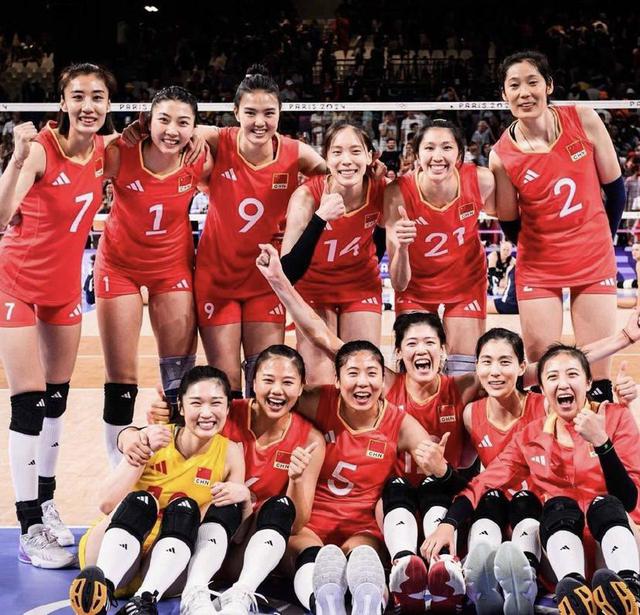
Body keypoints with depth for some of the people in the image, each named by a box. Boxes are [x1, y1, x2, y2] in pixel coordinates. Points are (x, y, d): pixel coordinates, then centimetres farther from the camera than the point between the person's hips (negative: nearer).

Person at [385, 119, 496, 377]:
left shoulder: (481, 181, -25)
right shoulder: (398, 193, -30)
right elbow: (399, 284, -29)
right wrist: (401, 247, -45)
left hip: (466, 280, 1)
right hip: (416, 284, -1)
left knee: (464, 372, 1)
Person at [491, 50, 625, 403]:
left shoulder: (583, 120, -10)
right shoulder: (502, 156, -13)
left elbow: (614, 186, 2)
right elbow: (511, 227, 0)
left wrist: (603, 238, 10)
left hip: (594, 259, 1)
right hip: (539, 268, -1)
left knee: (596, 373, 1)